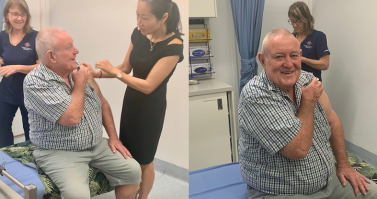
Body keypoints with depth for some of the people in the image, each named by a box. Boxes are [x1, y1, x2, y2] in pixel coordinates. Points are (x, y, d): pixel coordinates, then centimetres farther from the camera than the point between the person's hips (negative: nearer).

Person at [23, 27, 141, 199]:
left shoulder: (79, 71, 3)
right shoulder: (35, 82, -19)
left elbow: (102, 103, 13)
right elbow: (72, 118, -28)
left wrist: (113, 137, 6)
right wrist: (80, 85, -14)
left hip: (97, 145, 7)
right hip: (59, 153, -6)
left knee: (133, 170, -2)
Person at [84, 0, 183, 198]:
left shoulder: (173, 45, -25)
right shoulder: (138, 33, -6)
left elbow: (148, 85, -25)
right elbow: (126, 68, 5)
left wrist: (113, 71, -22)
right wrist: (98, 73, -9)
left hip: (151, 108, -6)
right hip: (131, 100, 6)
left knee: (144, 161, 13)